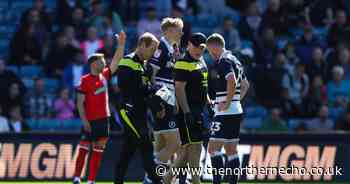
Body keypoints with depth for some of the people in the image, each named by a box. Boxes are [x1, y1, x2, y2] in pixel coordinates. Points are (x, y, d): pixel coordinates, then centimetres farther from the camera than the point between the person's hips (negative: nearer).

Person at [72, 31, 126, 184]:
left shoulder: (104, 76, 9)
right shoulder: (85, 80, -9)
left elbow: (116, 60, 11)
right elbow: (80, 102, -10)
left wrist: (121, 44, 1)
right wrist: (84, 120, -16)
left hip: (103, 119, 6)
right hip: (90, 121, -6)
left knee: (98, 151, 3)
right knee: (84, 149, -2)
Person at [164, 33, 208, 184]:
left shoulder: (201, 62, 17)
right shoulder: (183, 64, -12)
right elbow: (179, 89, -18)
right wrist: (187, 112, -22)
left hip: (198, 112, 10)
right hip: (187, 111, -10)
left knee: (186, 149, 10)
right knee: (195, 147, -9)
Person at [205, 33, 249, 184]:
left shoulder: (223, 61, -12)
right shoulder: (235, 60, 18)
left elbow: (232, 82, -28)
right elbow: (245, 85, 28)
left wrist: (227, 103, -20)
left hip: (225, 112, -10)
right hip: (236, 111, 10)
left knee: (213, 149, -11)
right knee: (231, 150, 11)